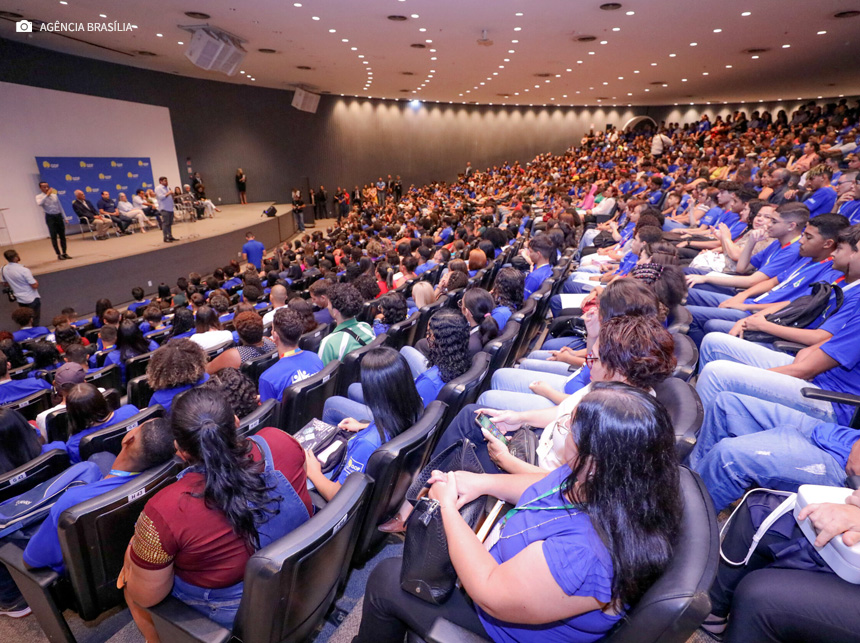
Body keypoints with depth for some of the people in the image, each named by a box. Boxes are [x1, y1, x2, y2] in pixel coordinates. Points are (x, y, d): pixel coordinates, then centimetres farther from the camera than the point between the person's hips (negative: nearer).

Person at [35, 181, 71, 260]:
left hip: (59, 216, 4)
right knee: (54, 237, -4)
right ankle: (59, 254, 1)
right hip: (50, 217, -4)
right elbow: (39, 204, -24)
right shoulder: (39, 197, -1)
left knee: (62, 236, 7)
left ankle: (64, 253, 15)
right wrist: (47, 195, -21)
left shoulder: (54, 195, 11)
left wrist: (64, 217, 12)